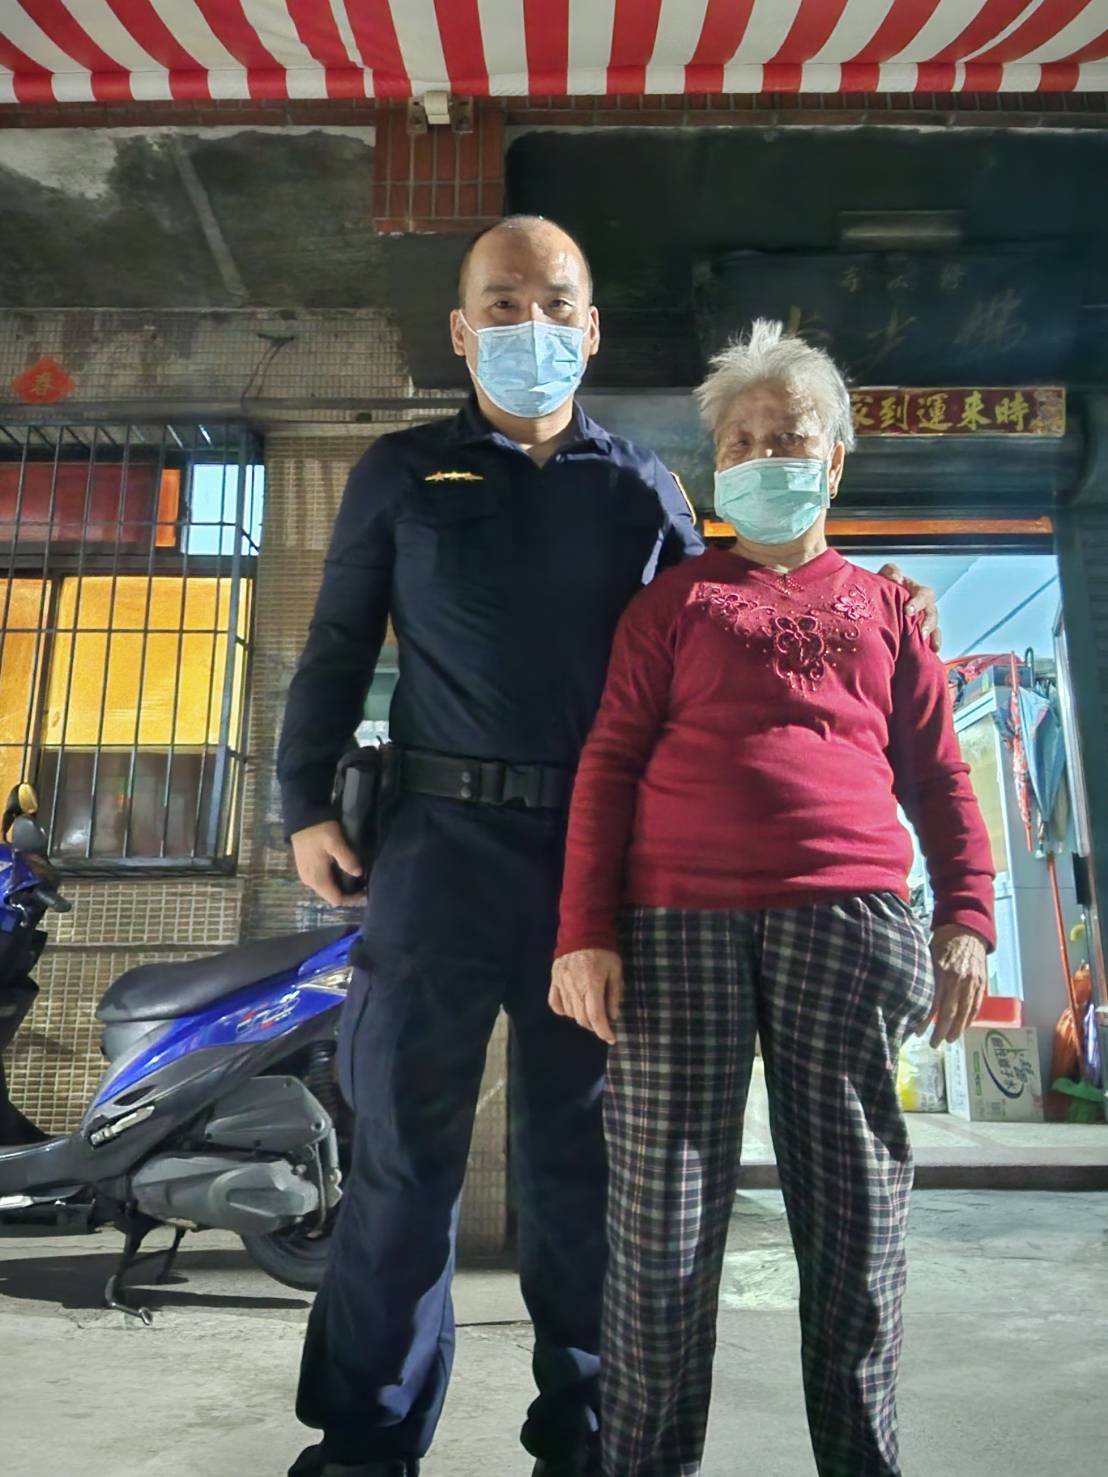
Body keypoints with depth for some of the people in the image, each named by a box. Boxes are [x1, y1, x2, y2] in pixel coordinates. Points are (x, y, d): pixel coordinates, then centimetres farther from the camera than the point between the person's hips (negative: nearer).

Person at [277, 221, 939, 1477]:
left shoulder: (642, 486, 13)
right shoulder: (401, 473, 11)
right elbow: (336, 646, 10)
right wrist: (305, 803, 2)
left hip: (603, 846, 1)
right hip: (445, 839, 0)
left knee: (576, 1147, 10)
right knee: (405, 1137, 4)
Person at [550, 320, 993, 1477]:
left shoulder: (882, 606, 19)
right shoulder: (673, 601, 13)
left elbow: (935, 771, 16)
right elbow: (609, 763, 5)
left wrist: (965, 915, 3)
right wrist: (584, 931, -5)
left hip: (845, 917, 2)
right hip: (678, 919, -1)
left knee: (856, 1212, 8)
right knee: (662, 1217, 1)